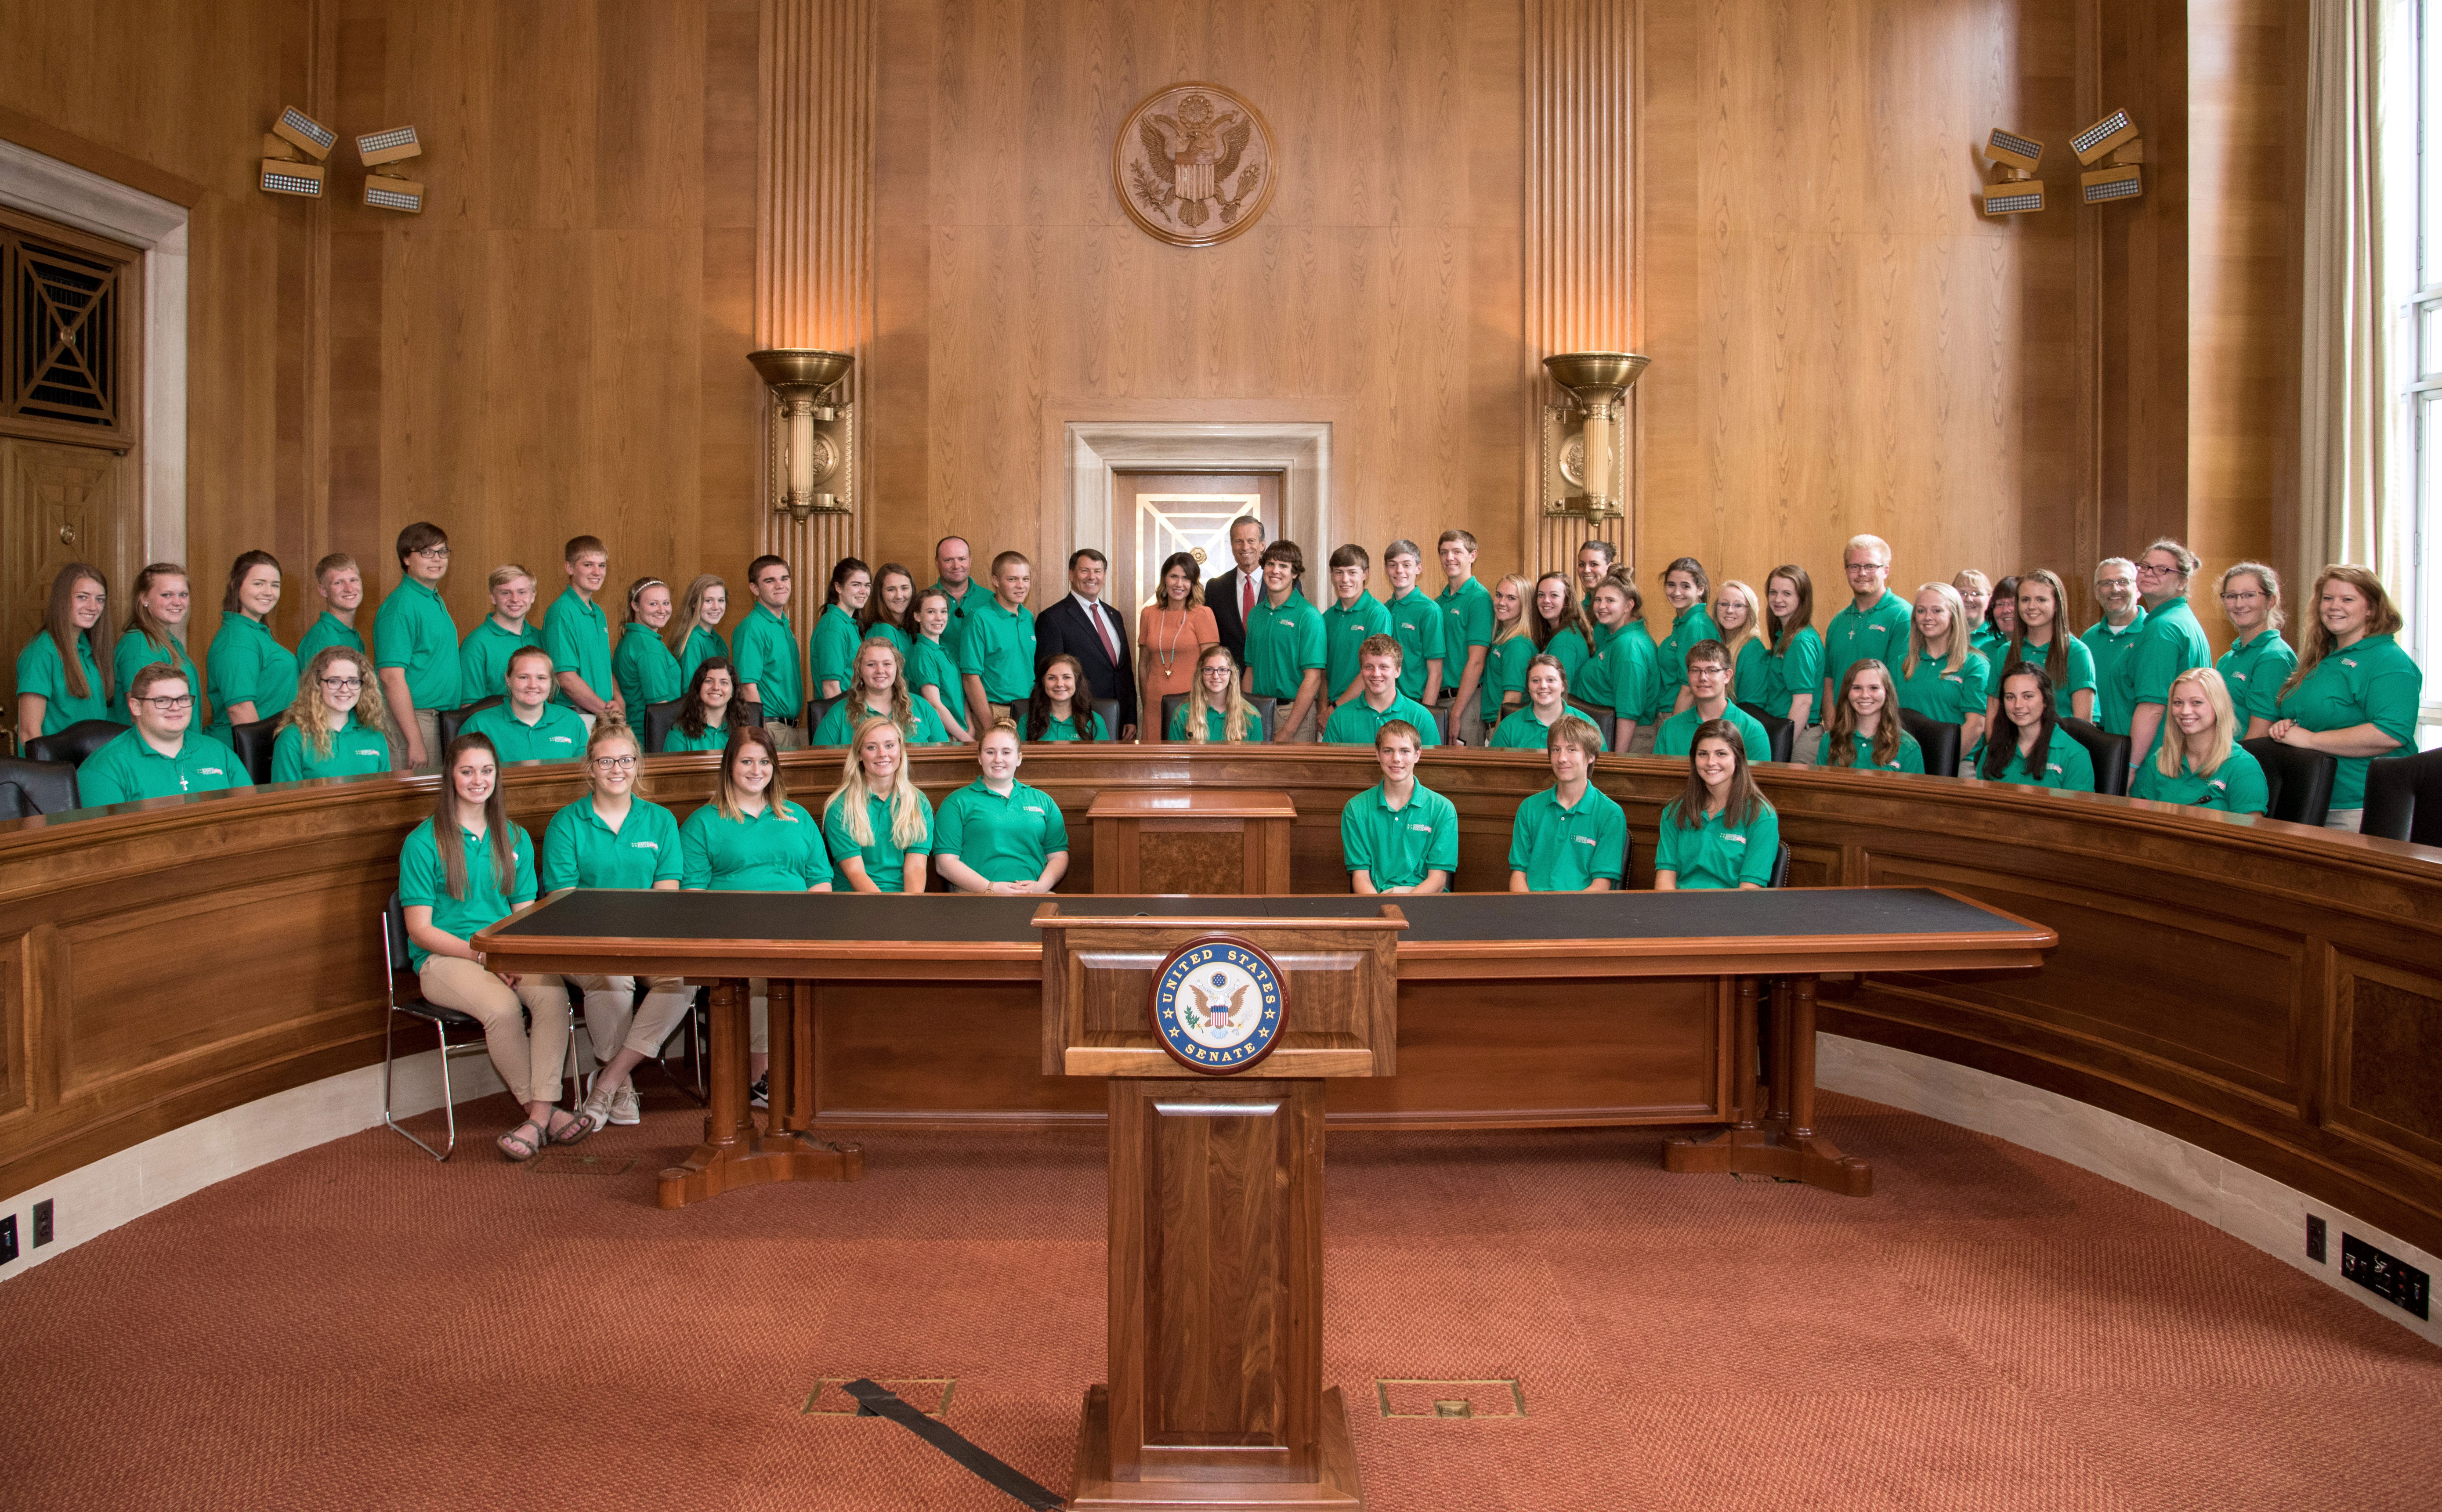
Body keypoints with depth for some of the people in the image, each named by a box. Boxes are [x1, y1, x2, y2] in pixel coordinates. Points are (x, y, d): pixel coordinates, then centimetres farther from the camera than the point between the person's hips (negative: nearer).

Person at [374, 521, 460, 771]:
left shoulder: (436, 600, 14)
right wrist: (415, 741, -24)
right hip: (413, 720, -9)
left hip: (441, 719, 9)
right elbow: (392, 677, -21)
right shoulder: (401, 606, -14)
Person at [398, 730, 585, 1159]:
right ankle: (546, 1111, -16)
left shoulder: (515, 839, 15)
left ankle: (539, 1116, -31)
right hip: (445, 958, -3)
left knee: (553, 994, -30)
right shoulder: (423, 843, 1)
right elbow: (421, 929, -4)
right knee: (503, 1007, -34)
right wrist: (485, 955, -17)